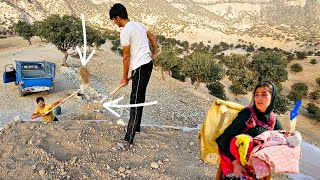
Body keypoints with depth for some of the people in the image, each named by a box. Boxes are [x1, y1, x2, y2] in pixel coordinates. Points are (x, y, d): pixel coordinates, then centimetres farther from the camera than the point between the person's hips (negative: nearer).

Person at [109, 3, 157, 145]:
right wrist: (155, 53, 35)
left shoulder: (125, 31, -14)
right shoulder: (138, 24, 13)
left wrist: (124, 77, -3)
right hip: (148, 63, 9)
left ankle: (129, 138, -5)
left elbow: (126, 56, -11)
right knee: (139, 97, 19)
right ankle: (136, 126, 34)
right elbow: (152, 37, 25)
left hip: (140, 67, -9)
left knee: (135, 101, -9)